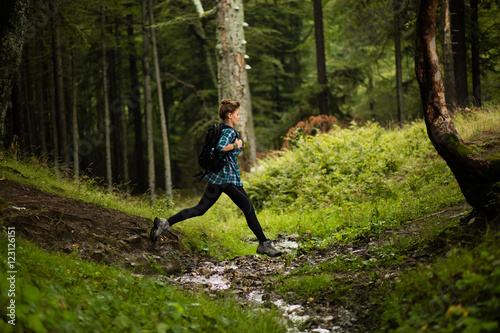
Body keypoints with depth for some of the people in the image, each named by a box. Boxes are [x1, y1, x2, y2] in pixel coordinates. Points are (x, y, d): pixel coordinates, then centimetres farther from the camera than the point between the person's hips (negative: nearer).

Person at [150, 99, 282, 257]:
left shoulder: (220, 129, 15)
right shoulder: (229, 132, -14)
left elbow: (215, 148, 27)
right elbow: (221, 147, -31)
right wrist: (236, 145, -18)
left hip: (216, 176, 9)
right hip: (228, 177, -9)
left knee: (200, 209, 7)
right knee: (248, 209, 0)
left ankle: (166, 222, -3)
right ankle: (264, 244, 7)